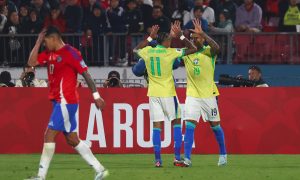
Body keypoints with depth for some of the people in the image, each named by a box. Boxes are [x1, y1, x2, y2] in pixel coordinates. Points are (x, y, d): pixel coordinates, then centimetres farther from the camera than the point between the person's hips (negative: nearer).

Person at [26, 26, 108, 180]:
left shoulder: (70, 52, -12)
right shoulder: (49, 53, 13)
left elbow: (85, 74, -12)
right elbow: (32, 62, 7)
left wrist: (96, 95, -13)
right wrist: (38, 42, 2)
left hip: (65, 101, -9)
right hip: (59, 101, 9)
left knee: (49, 135, -10)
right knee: (72, 140, 10)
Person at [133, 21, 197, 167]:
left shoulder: (147, 51, 3)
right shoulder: (170, 52, -9)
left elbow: (136, 49, 28)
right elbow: (192, 49, -1)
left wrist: (150, 37, 29)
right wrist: (180, 35, 4)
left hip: (153, 93, 4)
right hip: (168, 92, -4)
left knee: (157, 126, 4)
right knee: (176, 123, 7)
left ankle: (157, 159, -3)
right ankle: (177, 158, 0)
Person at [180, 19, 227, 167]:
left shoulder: (208, 51, -7)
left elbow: (216, 48, -28)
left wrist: (202, 33, -37)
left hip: (208, 94, -2)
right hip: (192, 95, 2)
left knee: (215, 125, 10)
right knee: (189, 125, -11)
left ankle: (223, 154, 28)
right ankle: (187, 158, -13)